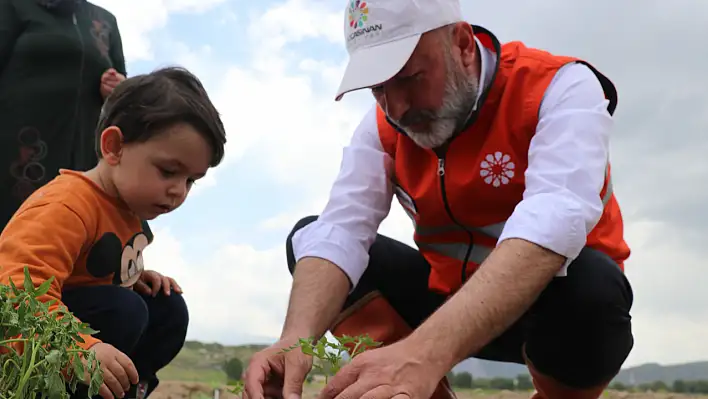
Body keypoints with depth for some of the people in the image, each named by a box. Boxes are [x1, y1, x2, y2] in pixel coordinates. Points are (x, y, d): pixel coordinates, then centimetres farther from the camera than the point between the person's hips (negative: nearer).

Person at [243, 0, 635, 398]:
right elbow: (339, 232, -19)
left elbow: (554, 224, -39)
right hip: (450, 298, 4)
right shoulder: (383, 126, -6)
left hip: (563, 301, -3)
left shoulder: (560, 87, -21)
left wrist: (425, 351, -52)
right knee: (310, 236, -8)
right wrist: (297, 337, -40)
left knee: (588, 281, -37)